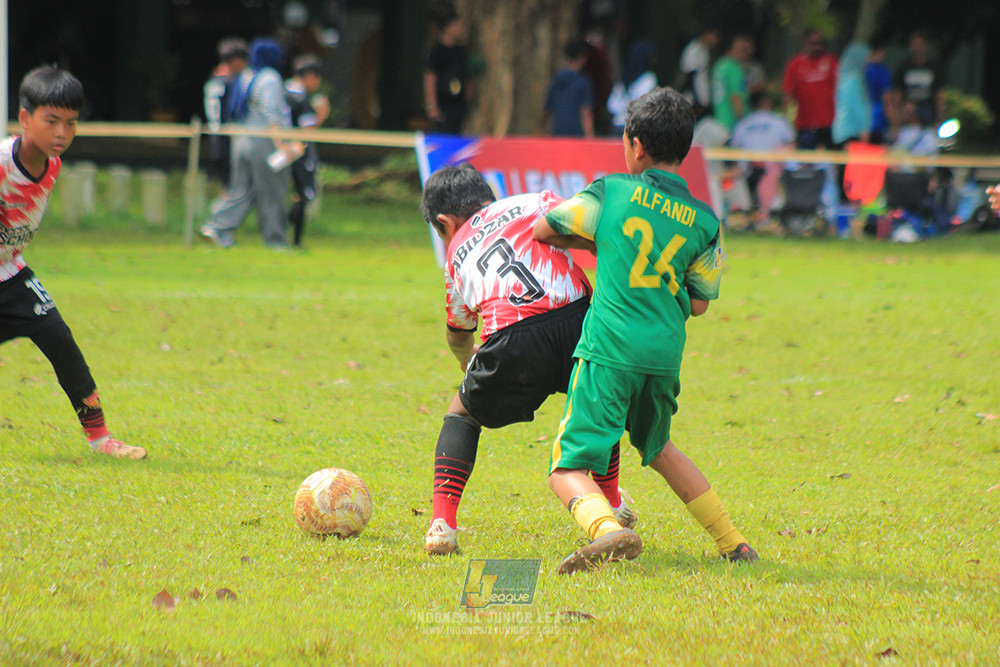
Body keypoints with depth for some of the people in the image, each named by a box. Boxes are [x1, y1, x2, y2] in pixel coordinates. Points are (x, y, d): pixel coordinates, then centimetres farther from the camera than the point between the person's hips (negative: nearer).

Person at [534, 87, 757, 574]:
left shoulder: (612, 191, 1)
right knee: (657, 448, 30)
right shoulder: (704, 221, 8)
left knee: (569, 468, -6)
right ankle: (733, 543, 31)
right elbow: (699, 303, 13)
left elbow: (545, 230, 12)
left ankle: (607, 528, -37)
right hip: (666, 354, 5)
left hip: (610, 347, -5)